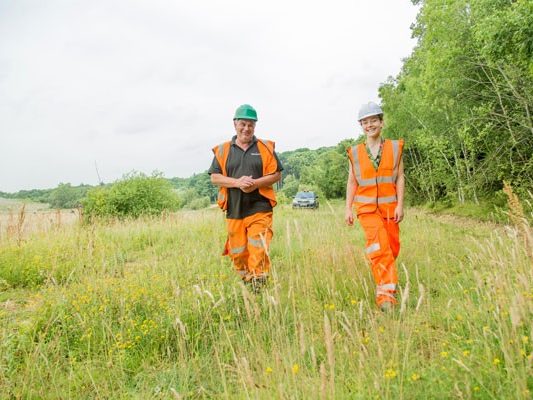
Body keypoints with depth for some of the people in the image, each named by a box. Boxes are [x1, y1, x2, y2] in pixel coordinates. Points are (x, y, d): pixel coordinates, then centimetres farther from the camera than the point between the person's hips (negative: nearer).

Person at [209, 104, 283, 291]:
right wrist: (237, 182, -13)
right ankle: (245, 284, 25)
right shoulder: (222, 150, 10)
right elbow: (215, 177, 4)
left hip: (259, 208, -2)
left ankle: (259, 287, -1)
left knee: (259, 250, -10)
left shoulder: (265, 147, 7)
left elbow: (276, 174, 4)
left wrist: (256, 183, -13)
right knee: (238, 253, 7)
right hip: (233, 210, 2)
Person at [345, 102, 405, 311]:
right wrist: (348, 208, 2)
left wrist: (400, 205, -5)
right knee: (379, 245, -19)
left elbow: (400, 178, 2)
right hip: (366, 206, -2)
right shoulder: (355, 152, 4)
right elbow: (352, 181, 7)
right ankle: (386, 292, -18)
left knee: (392, 248, 9)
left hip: (389, 205, 2)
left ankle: (383, 281, 33)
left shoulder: (395, 147, 3)